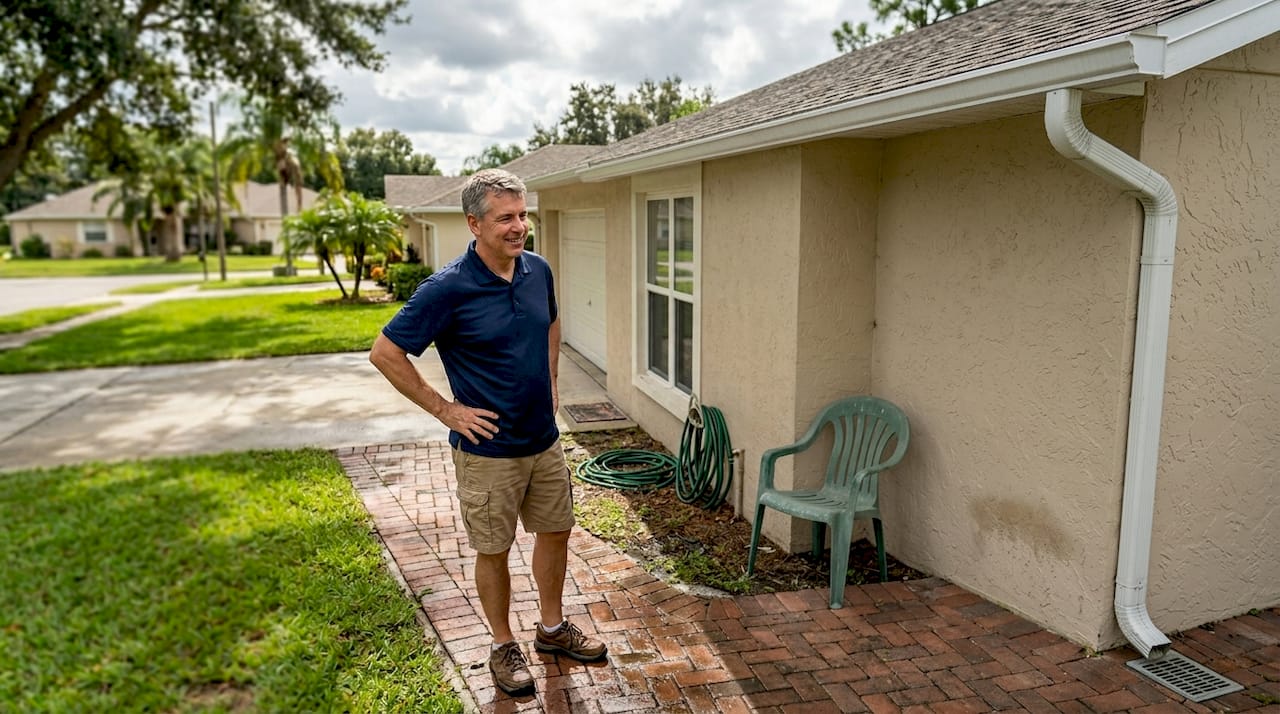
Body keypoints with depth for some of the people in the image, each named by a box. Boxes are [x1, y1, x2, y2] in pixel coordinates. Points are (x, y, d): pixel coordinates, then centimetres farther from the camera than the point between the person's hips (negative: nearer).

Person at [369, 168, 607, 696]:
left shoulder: (538, 270, -2)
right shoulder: (447, 289, -21)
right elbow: (385, 354, -15)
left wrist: (550, 382, 10)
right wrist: (445, 410, -14)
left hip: (545, 440, 6)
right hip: (488, 450, -6)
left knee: (555, 532, 18)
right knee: (494, 550, 10)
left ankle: (552, 628, 40)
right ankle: (503, 646, 33)